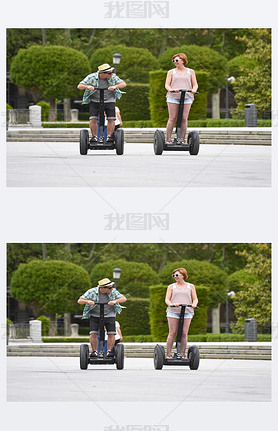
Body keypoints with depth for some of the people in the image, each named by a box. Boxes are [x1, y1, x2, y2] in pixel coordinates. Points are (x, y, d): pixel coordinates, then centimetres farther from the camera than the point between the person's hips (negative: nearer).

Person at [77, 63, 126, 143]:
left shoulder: (113, 77, -8)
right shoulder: (92, 77, -12)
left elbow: (123, 84, -13)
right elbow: (79, 86, -13)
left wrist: (115, 86, -33)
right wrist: (88, 86, -35)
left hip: (109, 100, 1)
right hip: (95, 100, -1)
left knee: (111, 119, -12)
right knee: (93, 119, -16)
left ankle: (110, 136, 1)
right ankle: (94, 136, -3)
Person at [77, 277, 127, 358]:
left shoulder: (113, 291, -8)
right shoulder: (92, 292, -12)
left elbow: (123, 298, -12)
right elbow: (80, 301, -11)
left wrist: (115, 301, -32)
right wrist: (88, 301, -33)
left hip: (109, 315, 1)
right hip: (95, 315, -1)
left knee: (111, 334, -12)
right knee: (93, 333, -15)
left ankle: (109, 351, 1)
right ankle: (94, 351, -4)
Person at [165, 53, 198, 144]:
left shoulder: (190, 72, 17)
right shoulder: (171, 72, 16)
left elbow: (195, 84, 13)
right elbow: (167, 84, 7)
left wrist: (194, 89, -10)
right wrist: (170, 89, -15)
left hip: (187, 97, 1)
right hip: (173, 97, -1)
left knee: (184, 119, -6)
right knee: (172, 118, -7)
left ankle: (182, 139, -1)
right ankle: (168, 139, -6)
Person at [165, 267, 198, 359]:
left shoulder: (190, 287, 16)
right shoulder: (171, 287, 15)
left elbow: (195, 299, 13)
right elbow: (167, 299, 7)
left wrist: (194, 304, -11)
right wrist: (171, 304, -16)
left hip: (187, 312, 1)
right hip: (173, 312, -1)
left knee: (184, 333, -5)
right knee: (172, 333, -7)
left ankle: (182, 354, -1)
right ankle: (168, 354, -5)